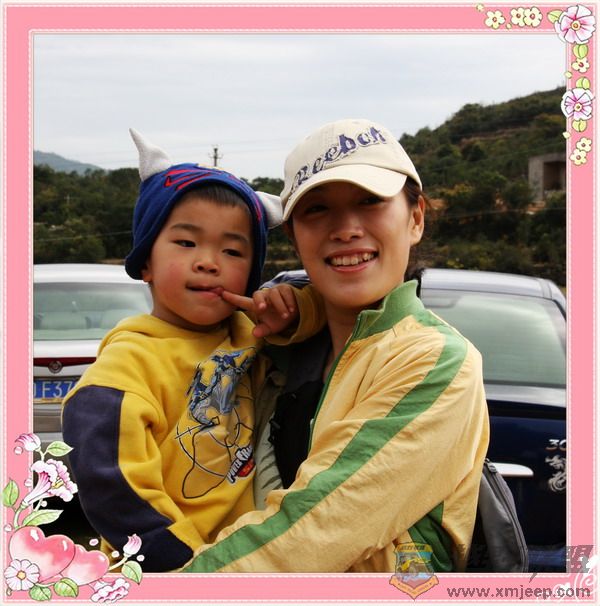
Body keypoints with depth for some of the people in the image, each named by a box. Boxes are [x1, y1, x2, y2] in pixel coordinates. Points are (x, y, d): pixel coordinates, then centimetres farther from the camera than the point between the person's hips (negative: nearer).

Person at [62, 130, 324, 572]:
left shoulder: (246, 334, -2)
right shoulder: (129, 362, -20)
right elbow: (111, 488, -26)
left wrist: (289, 312, -12)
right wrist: (191, 562, -23)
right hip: (164, 573, -6)